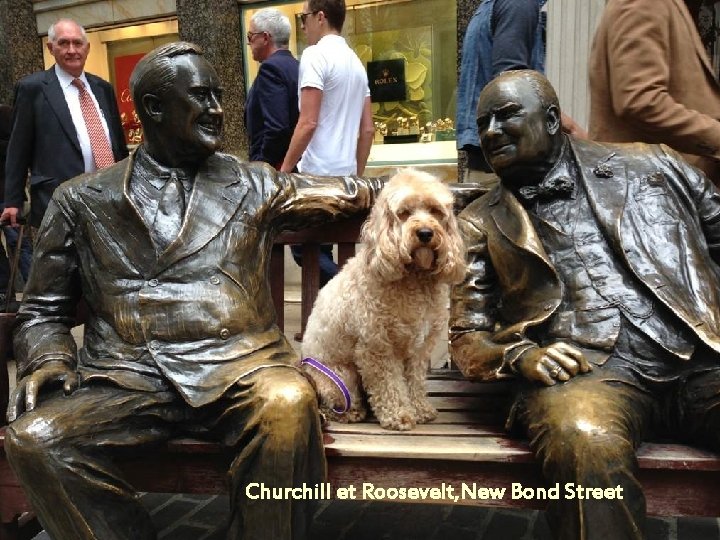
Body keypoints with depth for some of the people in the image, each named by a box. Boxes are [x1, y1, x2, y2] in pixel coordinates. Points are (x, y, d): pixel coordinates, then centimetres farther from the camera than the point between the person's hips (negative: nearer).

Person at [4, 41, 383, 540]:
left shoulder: (253, 185, 14)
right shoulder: (81, 200, 13)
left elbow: (350, 193, 22)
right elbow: (44, 309, 16)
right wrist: (47, 360, -2)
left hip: (237, 365, 0)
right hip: (124, 378, 1)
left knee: (288, 405, -33)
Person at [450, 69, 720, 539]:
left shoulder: (651, 165, 18)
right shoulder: (481, 224, 15)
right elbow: (469, 335, 13)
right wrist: (521, 355, -8)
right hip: (588, 372, -1)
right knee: (585, 442, -35)